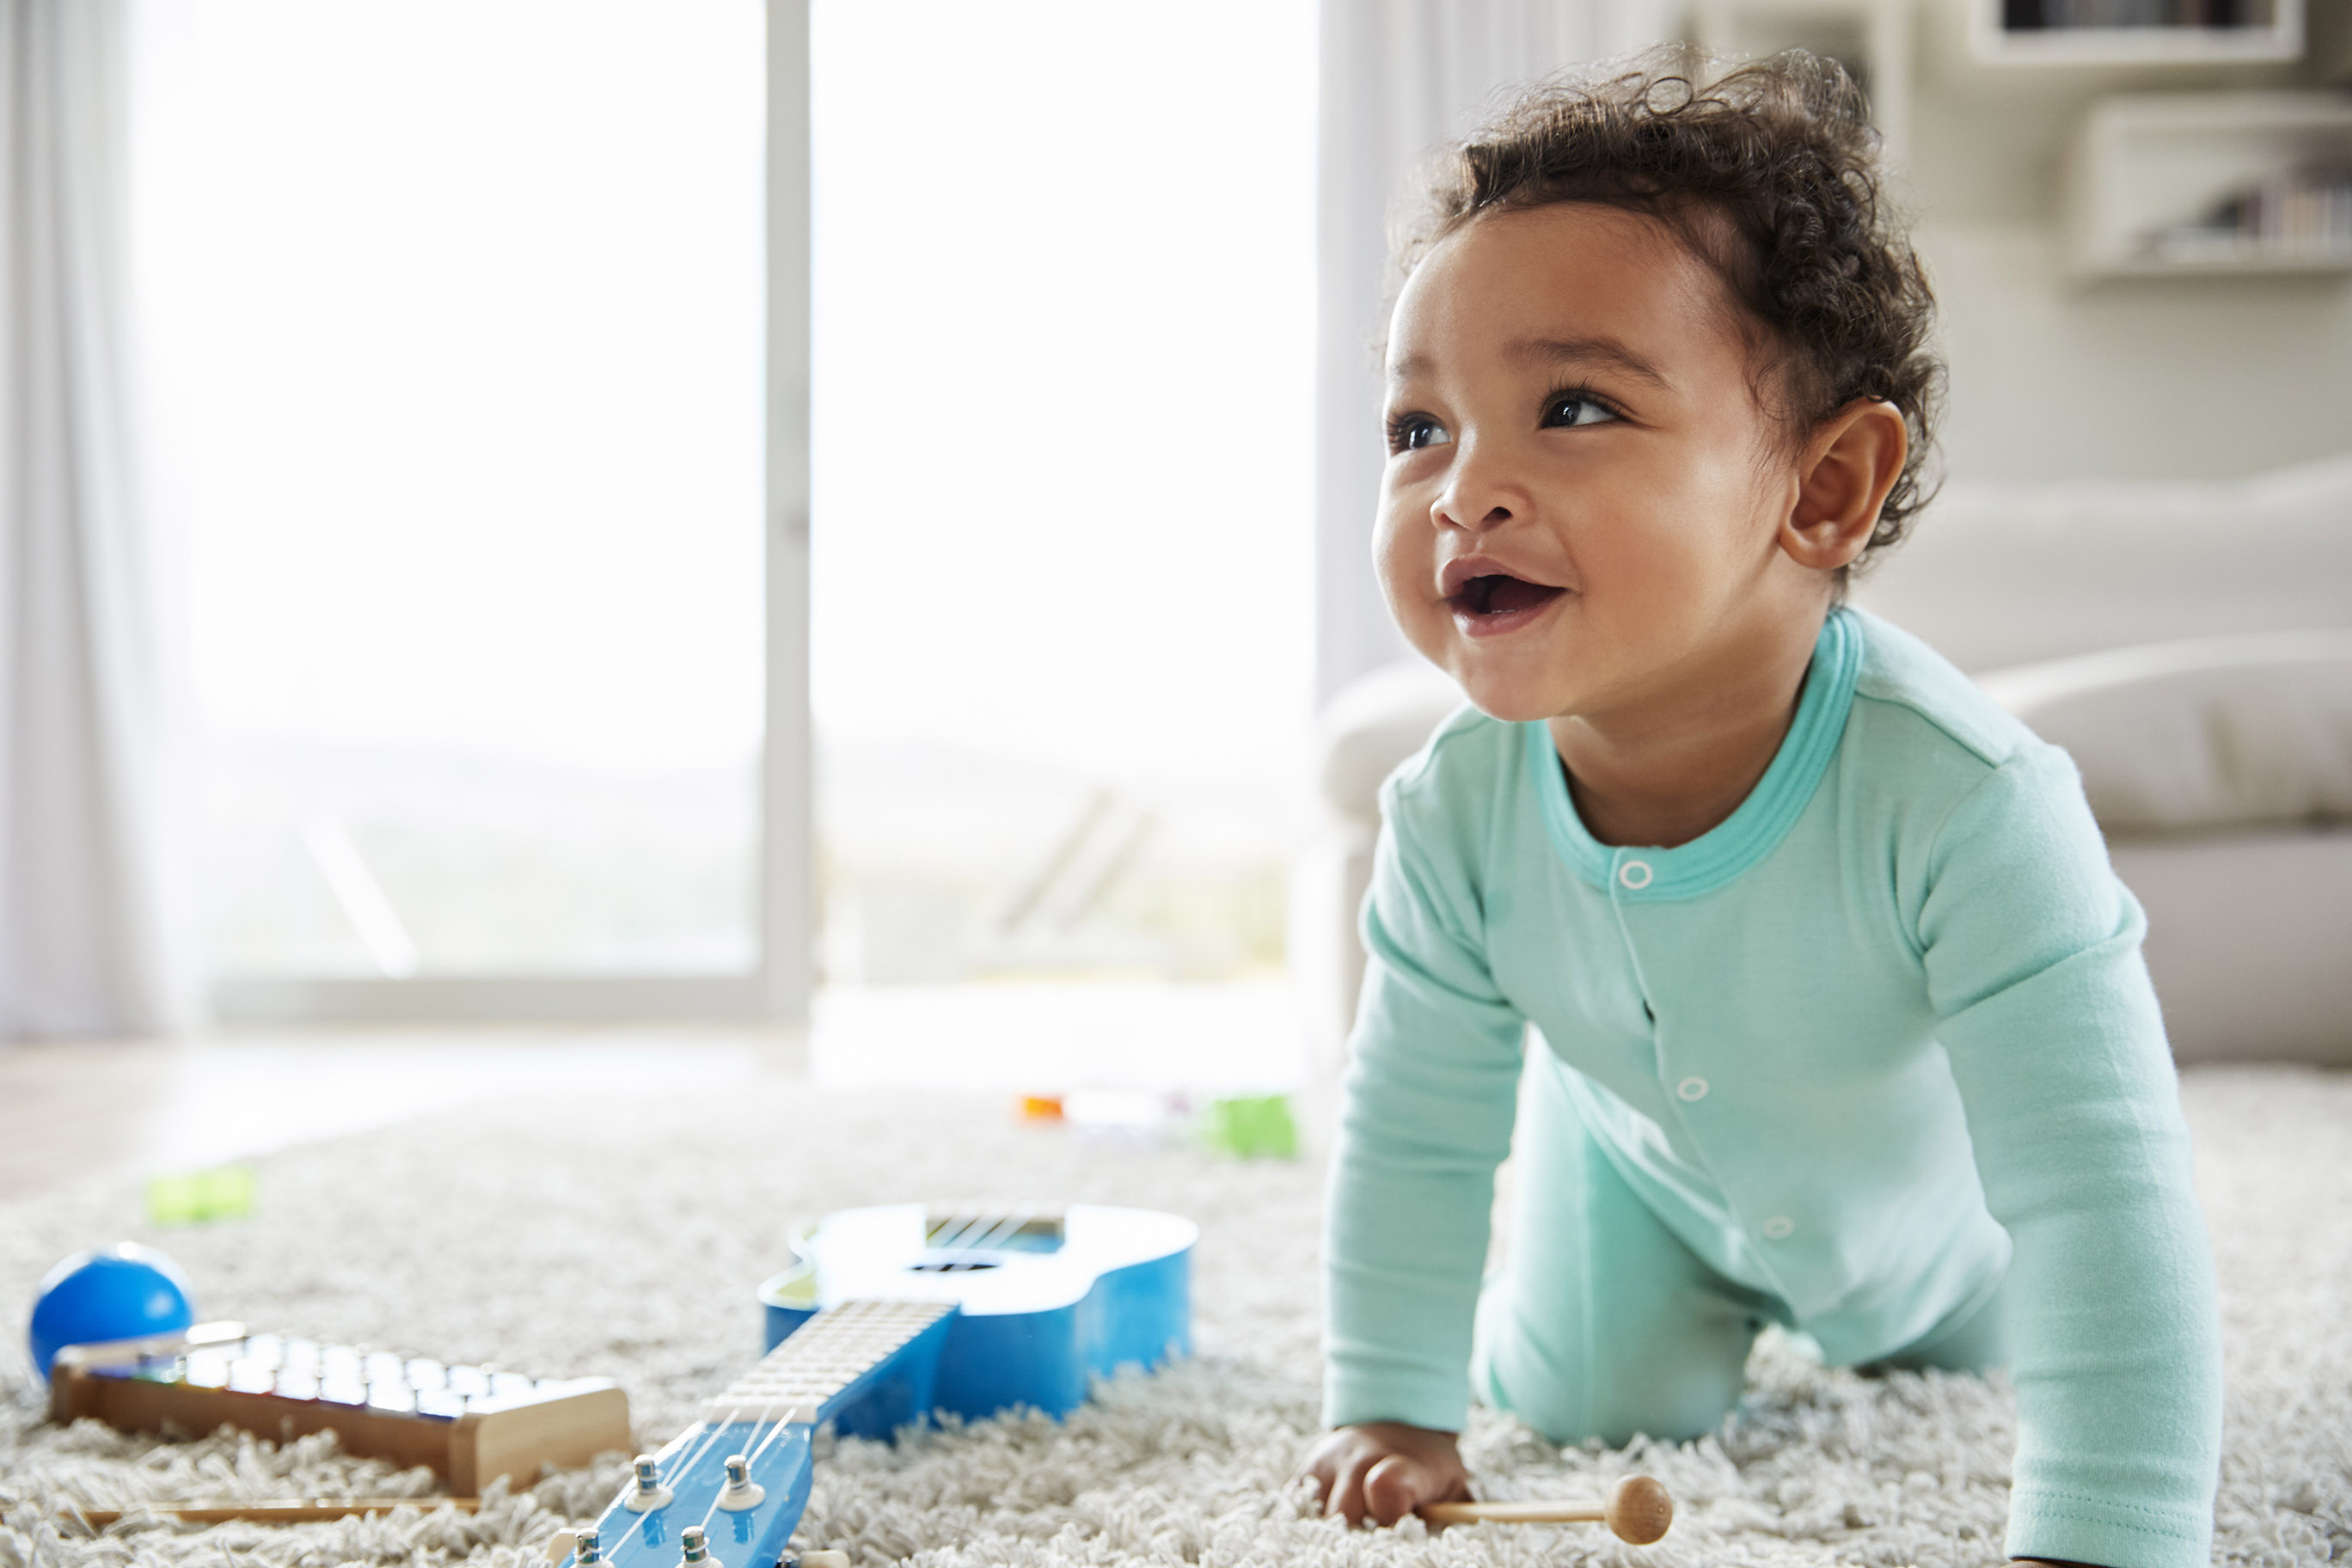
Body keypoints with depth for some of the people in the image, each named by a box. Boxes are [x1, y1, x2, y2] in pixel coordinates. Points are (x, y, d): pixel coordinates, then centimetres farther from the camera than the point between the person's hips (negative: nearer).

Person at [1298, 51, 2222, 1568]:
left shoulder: (1960, 802, -45)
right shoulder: (1456, 817, -32)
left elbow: (2102, 1201, -44)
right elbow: (1414, 1142, -17)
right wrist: (1393, 1411, -13)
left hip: (1938, 1201, -1)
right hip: (1653, 1169, 1)